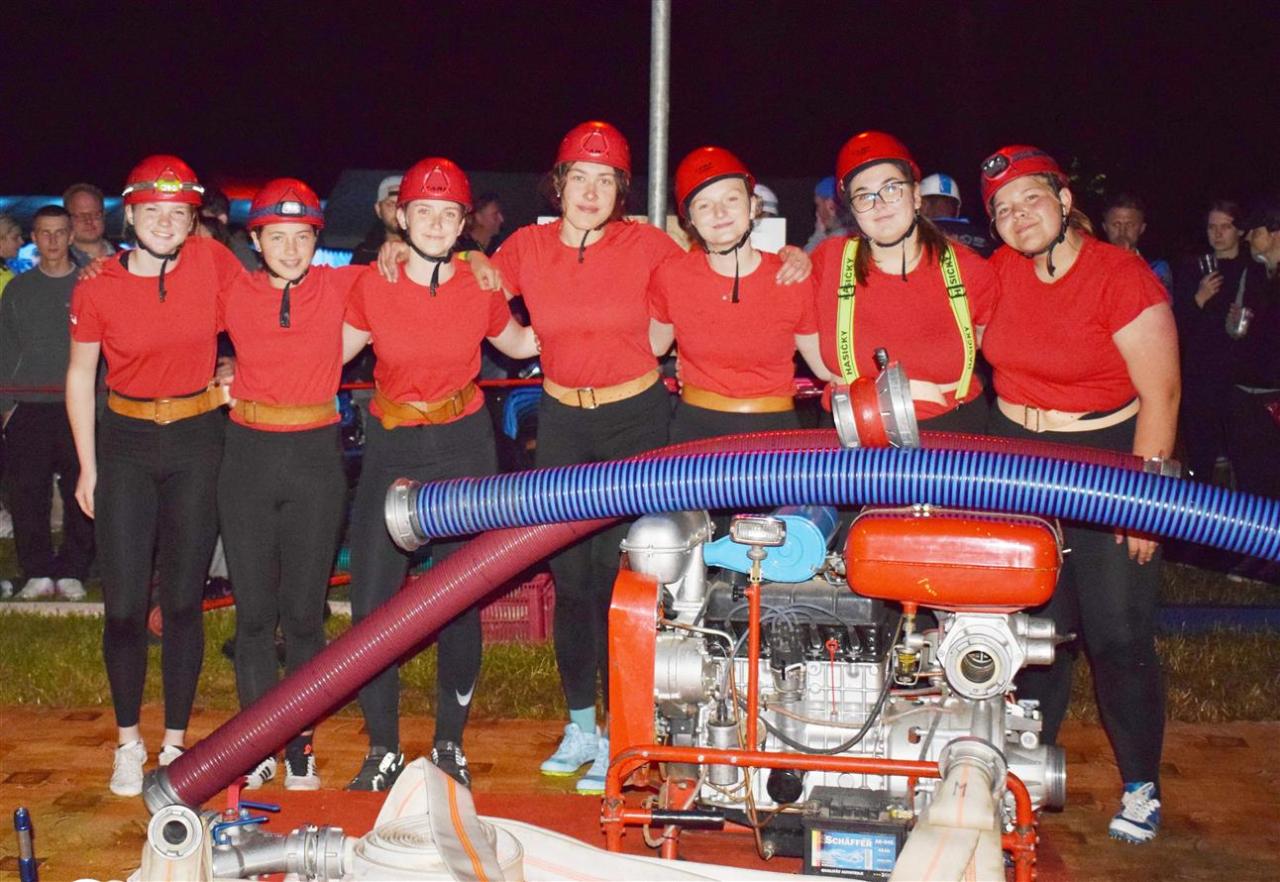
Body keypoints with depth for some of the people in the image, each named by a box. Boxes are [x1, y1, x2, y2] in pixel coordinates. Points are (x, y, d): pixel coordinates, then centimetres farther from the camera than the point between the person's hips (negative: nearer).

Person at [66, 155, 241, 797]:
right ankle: (128, 743, 19)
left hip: (198, 441, 0)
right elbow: (80, 375, 3)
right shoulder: (96, 288, -7)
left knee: (183, 600, 6)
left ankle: (176, 742, 19)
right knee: (124, 606, 0)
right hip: (126, 444, 0)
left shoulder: (212, 262, -7)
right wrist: (87, 468, 3)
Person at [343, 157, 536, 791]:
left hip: (464, 452, 0)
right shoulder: (372, 286, -5)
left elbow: (519, 344, 15)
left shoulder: (481, 288, -4)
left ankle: (449, 745, 21)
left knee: (460, 605, 3)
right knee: (371, 603, -4)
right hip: (391, 452, 0)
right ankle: (383, 750, 12)